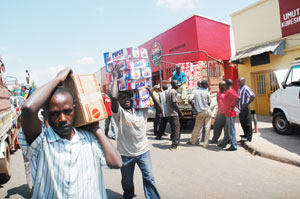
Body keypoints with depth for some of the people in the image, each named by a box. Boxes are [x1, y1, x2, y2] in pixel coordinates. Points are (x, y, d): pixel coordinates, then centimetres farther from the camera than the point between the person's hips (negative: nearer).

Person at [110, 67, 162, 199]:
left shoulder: (142, 110, 1)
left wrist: (151, 93, -8)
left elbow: (159, 109, 1)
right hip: (126, 153, -1)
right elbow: (113, 97, -31)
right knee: (127, 180, 19)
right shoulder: (119, 112, -13)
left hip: (143, 151, 2)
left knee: (149, 178, 1)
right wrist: (115, 77, -21)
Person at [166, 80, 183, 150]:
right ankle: (174, 145, -3)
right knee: (176, 128, -4)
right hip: (174, 113, -9)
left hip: (169, 113, 9)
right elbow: (174, 103, -18)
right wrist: (180, 112, -10)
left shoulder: (169, 91, 15)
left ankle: (174, 141, 27)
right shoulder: (174, 92, -13)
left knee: (173, 128, 17)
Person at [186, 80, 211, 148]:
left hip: (200, 112, 1)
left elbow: (190, 101, -10)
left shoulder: (194, 91, -3)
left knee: (197, 127, 14)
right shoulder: (207, 93, -4)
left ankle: (192, 141, 26)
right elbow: (209, 103, 5)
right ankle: (205, 143, 10)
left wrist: (195, 108, 3)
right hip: (207, 111, 0)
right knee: (207, 128, 7)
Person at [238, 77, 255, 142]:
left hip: (245, 108, -9)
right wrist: (238, 105, 12)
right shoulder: (239, 89, 15)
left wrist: (247, 104, -21)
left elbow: (253, 96, -24)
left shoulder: (246, 88, -13)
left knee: (247, 122, -2)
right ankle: (246, 134, 29)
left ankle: (249, 137, 5)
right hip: (240, 108, 9)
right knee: (242, 122, 15)